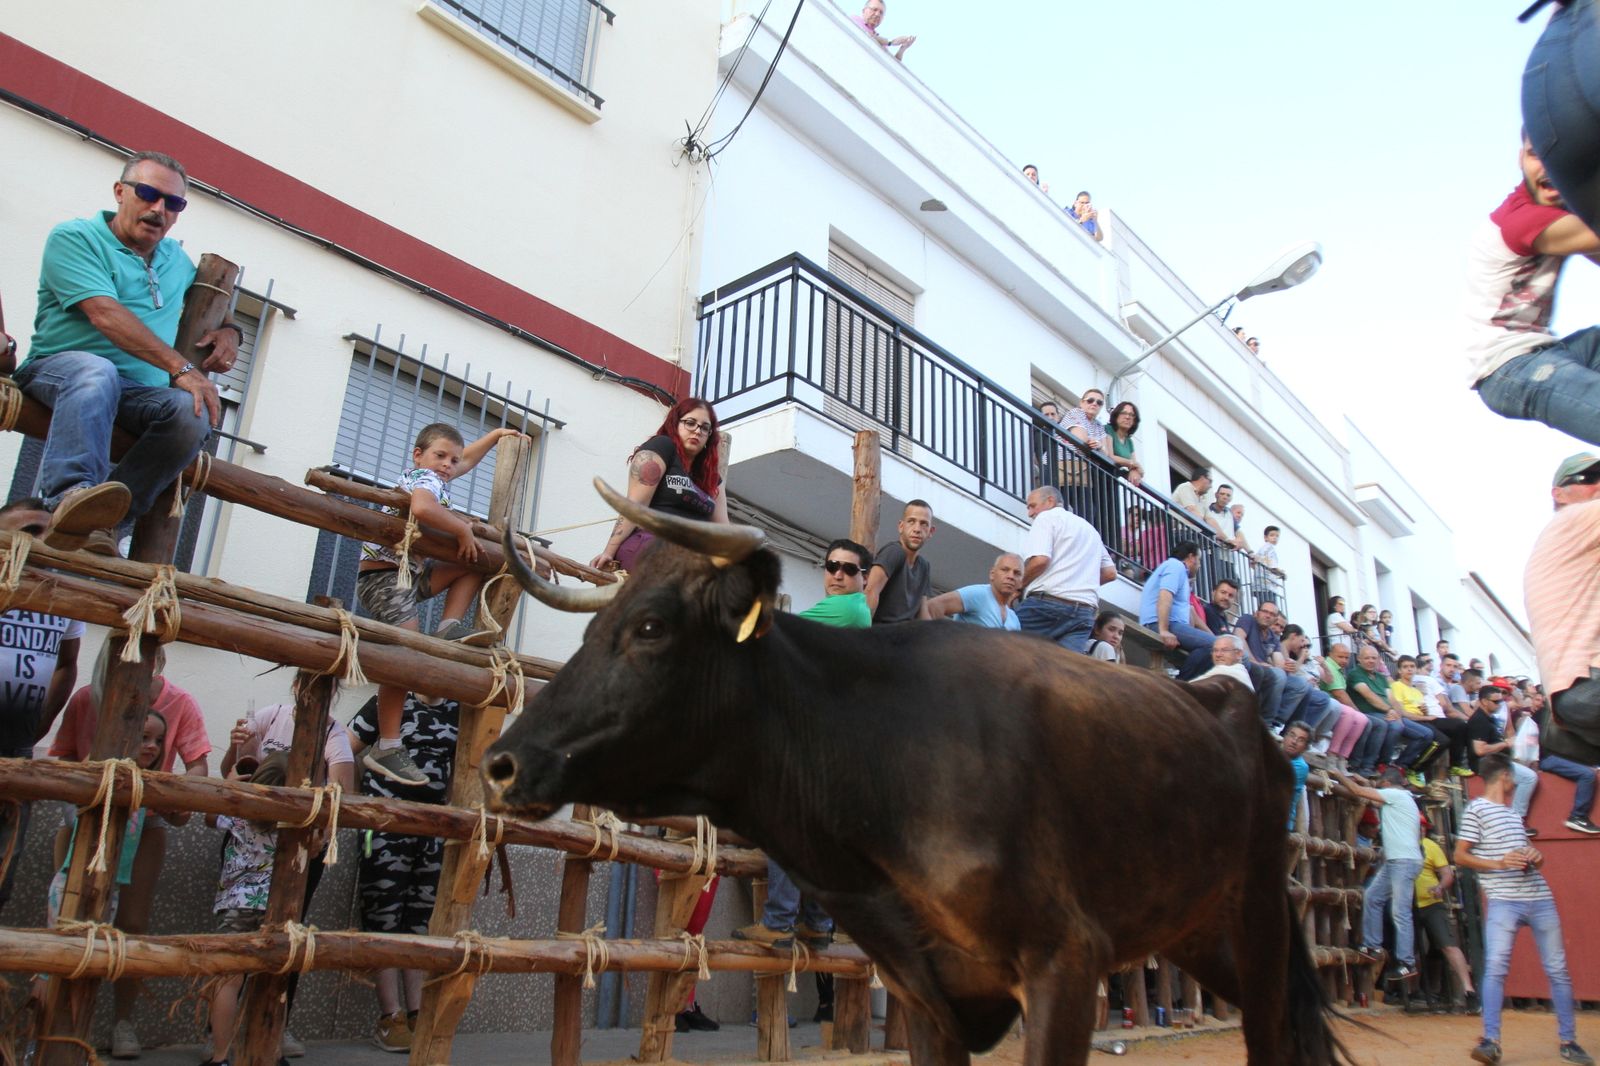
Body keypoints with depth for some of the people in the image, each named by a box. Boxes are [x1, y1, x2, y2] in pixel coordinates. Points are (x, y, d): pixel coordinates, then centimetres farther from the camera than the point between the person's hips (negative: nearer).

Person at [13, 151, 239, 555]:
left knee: (193, 413, -31)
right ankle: (72, 495, -57)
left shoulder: (177, 259, 21)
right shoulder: (75, 236, 0)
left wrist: (229, 332, 9)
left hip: (136, 393, 4)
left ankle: (98, 517, -34)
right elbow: (105, 314, -15)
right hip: (58, 367, -4)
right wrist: (181, 368, -25)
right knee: (96, 372, -41)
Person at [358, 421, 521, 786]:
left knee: (473, 566, 12)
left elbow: (466, 459, 36)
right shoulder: (426, 479, -12)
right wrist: (463, 530, -23)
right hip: (385, 575, -10)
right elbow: (422, 509, -37)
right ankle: (386, 748, -17)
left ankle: (449, 628, -4)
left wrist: (495, 435, 43)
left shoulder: (432, 477, 16)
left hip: (411, 573, 10)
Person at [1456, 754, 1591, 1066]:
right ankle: (1491, 1040, -14)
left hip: (1540, 898, 7)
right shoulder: (1476, 809, 1)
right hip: (1503, 901, -7)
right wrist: (1498, 863, -16)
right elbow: (1460, 856, -3)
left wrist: (1536, 857, 7)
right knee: (1495, 968, -15)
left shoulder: (1514, 814, 23)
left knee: (1558, 969, 7)